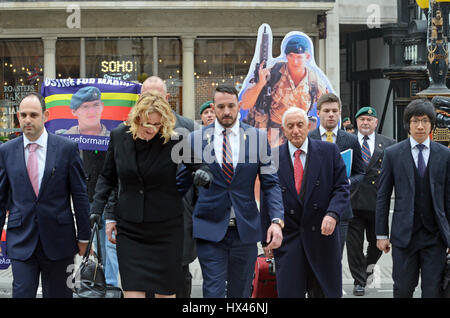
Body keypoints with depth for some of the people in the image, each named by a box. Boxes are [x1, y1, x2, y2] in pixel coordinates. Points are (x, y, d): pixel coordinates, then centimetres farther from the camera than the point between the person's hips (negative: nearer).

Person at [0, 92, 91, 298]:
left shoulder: (67, 148, -2)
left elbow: (80, 195, 1)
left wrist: (83, 236, 1)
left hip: (58, 240, 0)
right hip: (21, 240, 1)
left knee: (59, 294, 8)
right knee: (22, 293, -5)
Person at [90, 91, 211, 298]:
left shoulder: (173, 139, -9)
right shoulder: (118, 136, -1)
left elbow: (199, 165, -1)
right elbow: (107, 178, 11)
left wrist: (203, 175, -25)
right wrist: (102, 214, 3)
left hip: (166, 227, -1)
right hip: (129, 227, 1)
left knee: (166, 291, 7)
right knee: (133, 290, -5)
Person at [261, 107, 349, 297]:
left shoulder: (329, 151, 3)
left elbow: (342, 187, 1)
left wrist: (332, 214, -17)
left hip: (322, 234, 0)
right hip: (287, 239, 0)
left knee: (326, 293, 7)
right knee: (288, 293, -1)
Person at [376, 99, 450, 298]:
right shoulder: (392, 154, 2)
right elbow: (383, 197, 3)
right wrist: (381, 233, 0)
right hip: (404, 234, -1)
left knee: (433, 291, 0)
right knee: (403, 289, 5)